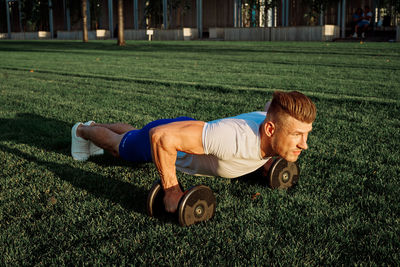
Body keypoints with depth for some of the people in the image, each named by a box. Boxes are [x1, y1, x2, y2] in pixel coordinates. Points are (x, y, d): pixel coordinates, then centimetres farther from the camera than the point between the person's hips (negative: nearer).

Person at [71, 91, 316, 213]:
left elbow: (271, 105, 1)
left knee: (132, 135, 37)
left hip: (189, 129, 6)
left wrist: (266, 158, 3)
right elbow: (161, 136, -47)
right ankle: (83, 131, 59)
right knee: (118, 145, 28)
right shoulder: (234, 138, -51)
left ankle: (96, 126, 66)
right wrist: (171, 190, -38)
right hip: (163, 135, -6)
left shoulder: (277, 121, -28)